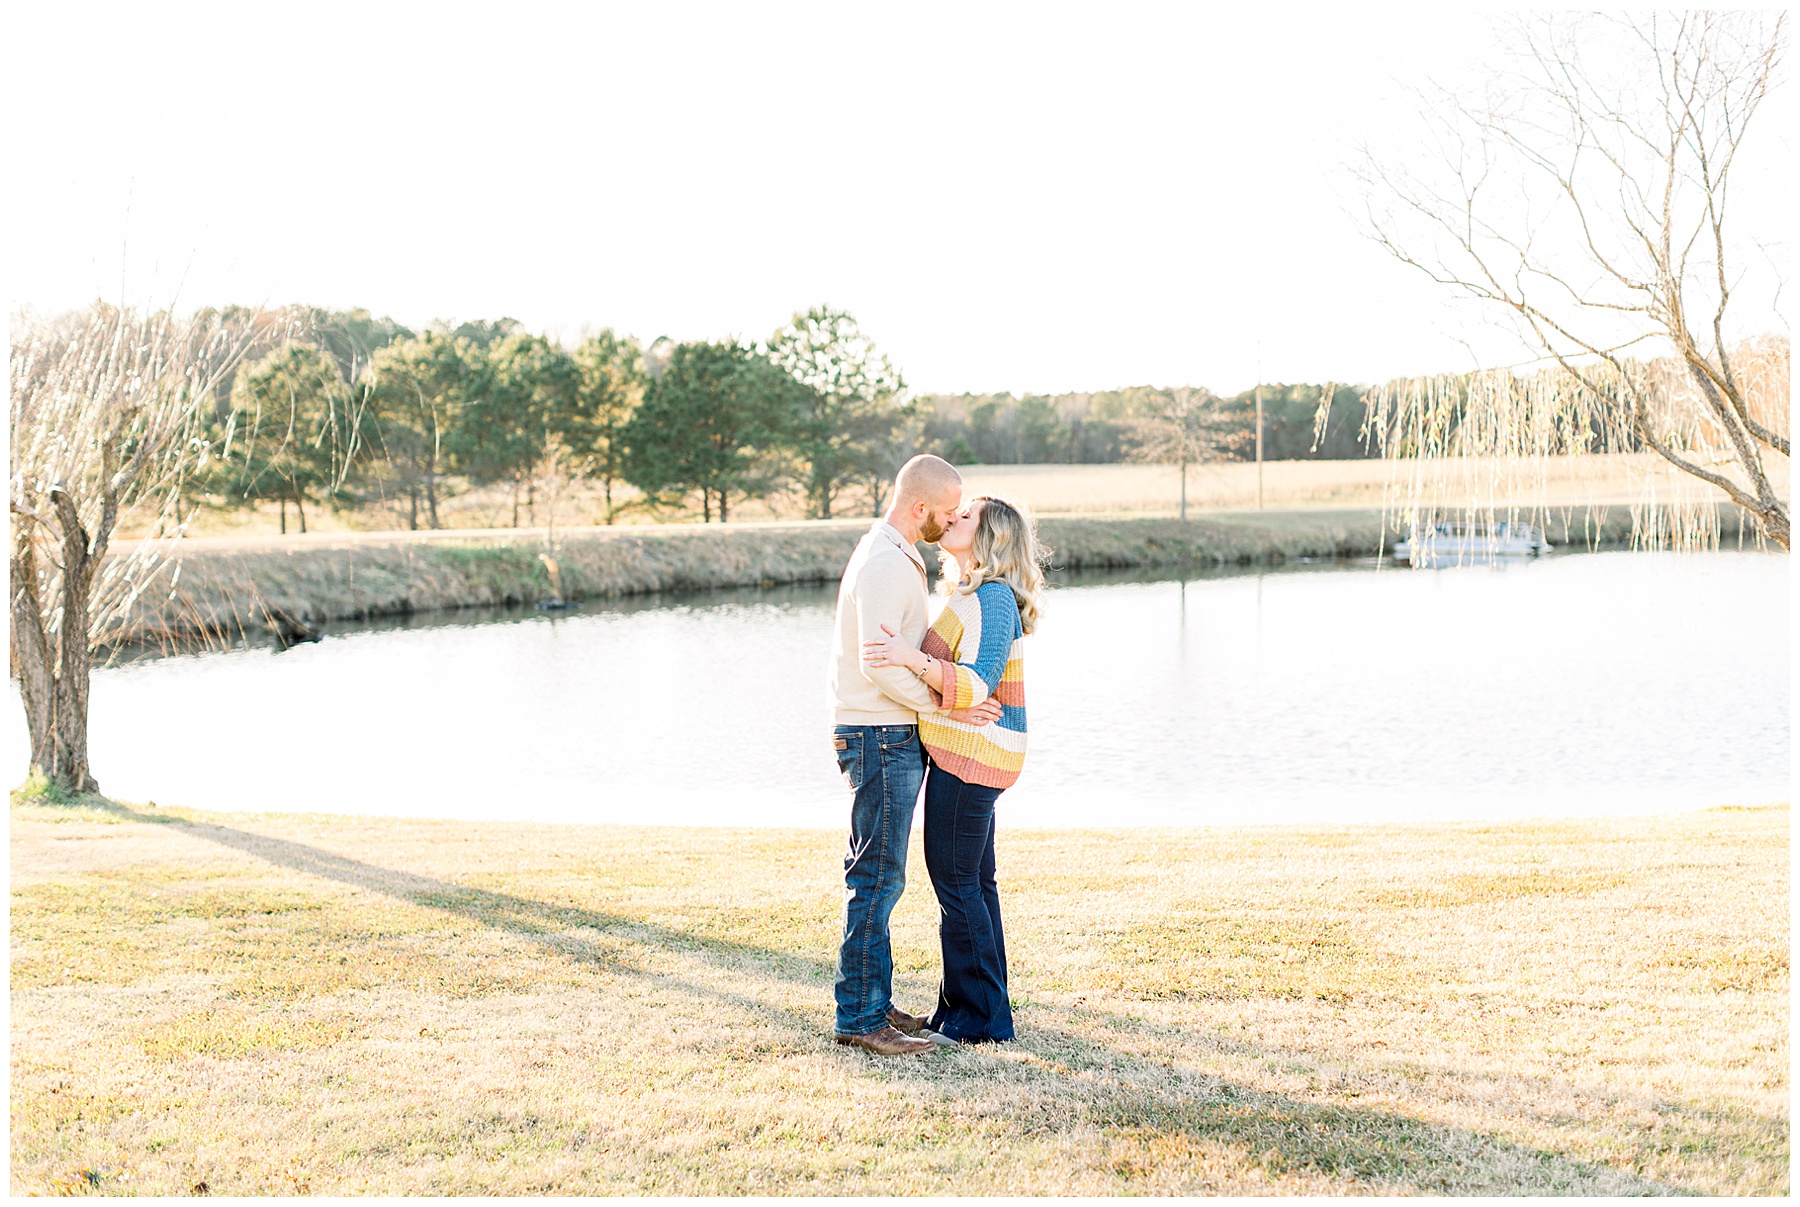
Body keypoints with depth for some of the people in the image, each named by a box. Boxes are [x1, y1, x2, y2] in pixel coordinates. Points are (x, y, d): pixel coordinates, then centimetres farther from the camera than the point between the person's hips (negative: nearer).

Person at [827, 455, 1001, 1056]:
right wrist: (946, 708, -17)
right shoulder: (884, 564, -17)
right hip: (882, 738, -11)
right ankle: (860, 1016, -4)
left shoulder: (895, 556, 17)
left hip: (889, 739, 11)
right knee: (877, 878, -8)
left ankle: (871, 1004, 20)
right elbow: (879, 663, -24)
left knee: (874, 876, 13)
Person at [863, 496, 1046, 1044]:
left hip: (969, 753, -10)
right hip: (967, 753, 10)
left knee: (956, 882, -4)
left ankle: (980, 1017, 4)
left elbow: (976, 685, -25)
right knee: (973, 881, 15)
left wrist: (914, 658, -35)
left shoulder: (993, 597, -16)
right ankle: (969, 1005, 25)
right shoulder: (974, 595, 15)